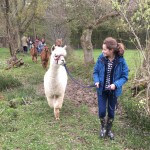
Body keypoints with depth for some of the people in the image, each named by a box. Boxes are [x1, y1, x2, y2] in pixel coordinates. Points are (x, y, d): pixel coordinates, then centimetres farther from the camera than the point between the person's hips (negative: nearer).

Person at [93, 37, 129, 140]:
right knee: (102, 111, 2)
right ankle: (103, 127, 32)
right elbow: (96, 71, 0)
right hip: (102, 90, 1)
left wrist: (116, 84, -26)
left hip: (113, 91, -1)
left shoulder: (121, 61, -18)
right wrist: (97, 81, -19)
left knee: (111, 111, 13)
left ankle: (109, 129, 37)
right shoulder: (101, 58, -12)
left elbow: (125, 76, -11)